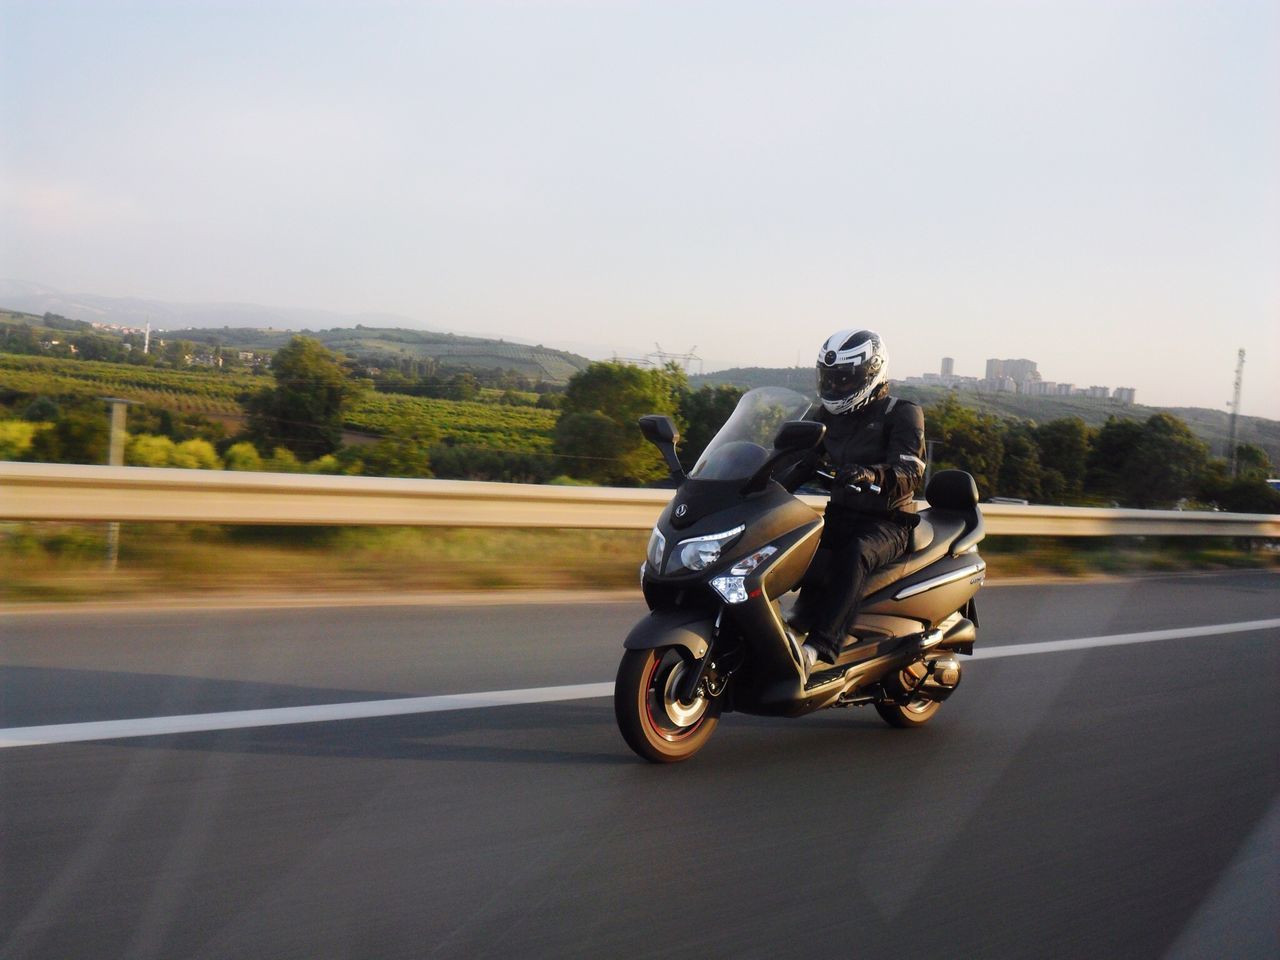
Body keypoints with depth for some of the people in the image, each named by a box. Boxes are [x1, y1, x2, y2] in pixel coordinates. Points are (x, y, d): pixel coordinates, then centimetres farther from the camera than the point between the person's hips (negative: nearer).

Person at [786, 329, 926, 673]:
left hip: (888, 522, -6)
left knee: (854, 554, -38)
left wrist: (871, 475, -40)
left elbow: (908, 473, -19)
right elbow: (803, 462, 11)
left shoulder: (901, 413, -4)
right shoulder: (829, 414, 15)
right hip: (841, 513, 6)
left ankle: (816, 648, -50)